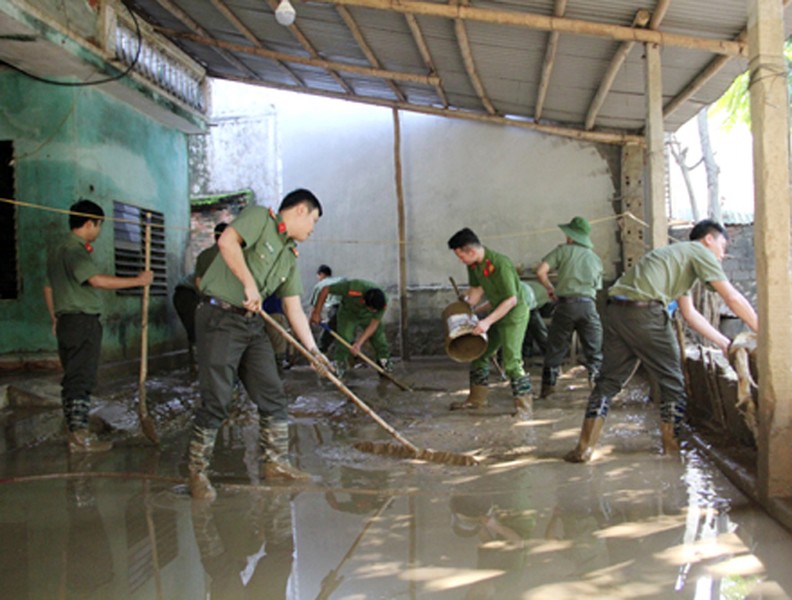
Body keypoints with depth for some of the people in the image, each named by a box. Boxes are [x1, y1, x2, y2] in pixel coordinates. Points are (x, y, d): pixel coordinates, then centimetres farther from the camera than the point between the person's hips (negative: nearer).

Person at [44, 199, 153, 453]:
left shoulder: (57, 252, 18)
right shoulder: (75, 251, -14)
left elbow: (48, 288, 25)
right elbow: (97, 280, -29)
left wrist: (55, 319, 31)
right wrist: (138, 280, -25)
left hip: (65, 321, 10)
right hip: (83, 322, -10)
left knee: (71, 378, 12)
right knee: (82, 379, -7)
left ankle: (75, 432, 17)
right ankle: (80, 436, -6)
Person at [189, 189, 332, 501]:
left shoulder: (290, 257, 17)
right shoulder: (259, 217, -4)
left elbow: (294, 308, 15)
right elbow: (227, 241, -23)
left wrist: (313, 349, 9)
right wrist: (249, 283, -22)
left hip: (253, 323, 8)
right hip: (220, 318, -8)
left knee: (272, 395, 8)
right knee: (215, 401, -5)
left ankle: (274, 462, 22)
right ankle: (198, 472, 9)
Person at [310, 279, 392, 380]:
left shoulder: (382, 303, -34)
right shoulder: (352, 288, -44)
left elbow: (373, 325, -26)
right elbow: (325, 290, -32)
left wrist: (358, 343, -34)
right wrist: (316, 312, -27)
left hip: (368, 317, 2)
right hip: (348, 314, -2)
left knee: (378, 335, -3)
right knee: (344, 337, -15)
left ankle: (384, 361, 19)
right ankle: (339, 364, 4)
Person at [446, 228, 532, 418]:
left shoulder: (500, 264, -29)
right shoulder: (473, 264, -4)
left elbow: (511, 300, -27)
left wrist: (488, 321, -30)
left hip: (514, 314, -9)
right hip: (497, 313, 9)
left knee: (511, 360, -15)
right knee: (479, 353, 13)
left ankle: (524, 404, -5)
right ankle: (477, 398, 27)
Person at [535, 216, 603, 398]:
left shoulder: (563, 250, 5)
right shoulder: (596, 259, 18)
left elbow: (540, 271, -5)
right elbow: (597, 287, 16)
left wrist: (549, 288, 10)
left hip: (566, 303, -2)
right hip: (589, 304, 2)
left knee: (556, 347, 8)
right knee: (594, 349, 9)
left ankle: (548, 385, 12)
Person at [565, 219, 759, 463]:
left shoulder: (679, 255, 33)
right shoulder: (700, 252, 8)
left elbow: (690, 313, 31)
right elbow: (733, 299, 4)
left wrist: (724, 343, 31)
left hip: (616, 309, 8)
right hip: (643, 311, -8)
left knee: (609, 379, 11)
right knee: (672, 382, 9)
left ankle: (585, 447, 7)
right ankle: (672, 445, 18)